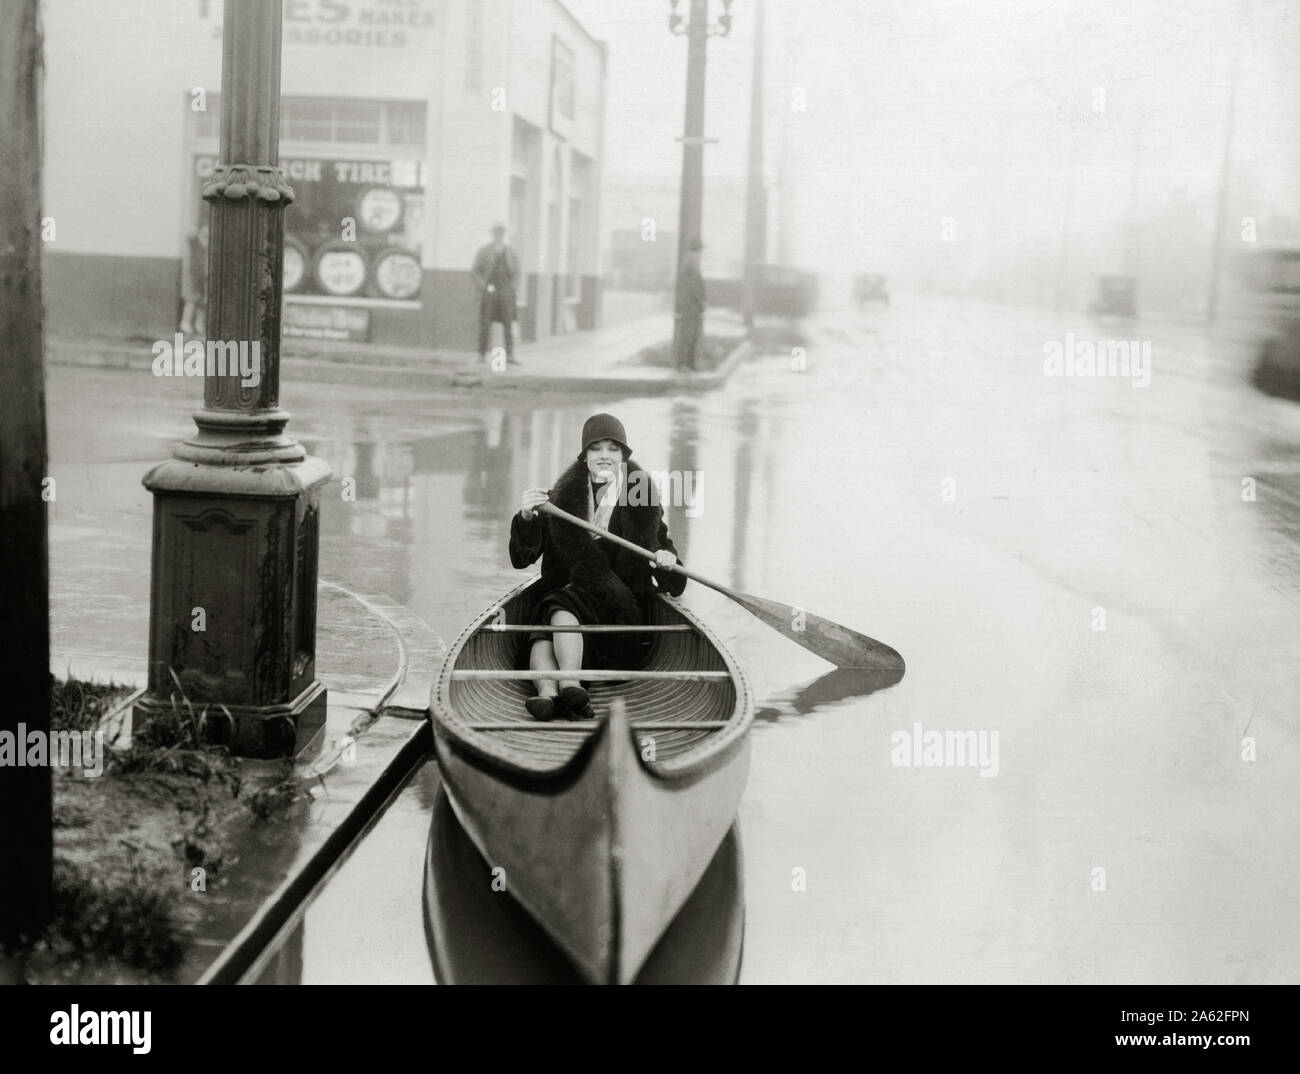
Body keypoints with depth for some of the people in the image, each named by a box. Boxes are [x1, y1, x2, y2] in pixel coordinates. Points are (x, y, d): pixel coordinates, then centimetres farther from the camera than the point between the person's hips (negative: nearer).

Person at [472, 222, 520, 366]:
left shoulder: (511, 253, 12)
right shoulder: (483, 251, 6)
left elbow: (516, 274, 14)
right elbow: (476, 272, 3)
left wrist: (510, 289, 1)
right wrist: (484, 288, -10)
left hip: (506, 293, 2)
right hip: (488, 293, -2)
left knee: (508, 324, -2)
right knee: (485, 324, -3)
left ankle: (509, 355, -3)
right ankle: (482, 355, 0)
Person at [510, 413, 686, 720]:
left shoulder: (644, 505, 10)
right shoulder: (561, 500, 9)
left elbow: (674, 587, 16)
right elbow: (521, 559, 3)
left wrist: (668, 562, -9)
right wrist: (526, 519, -16)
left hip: (620, 612, -2)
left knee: (561, 606, -33)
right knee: (542, 637, -32)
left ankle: (568, 684, -55)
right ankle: (548, 692, -58)